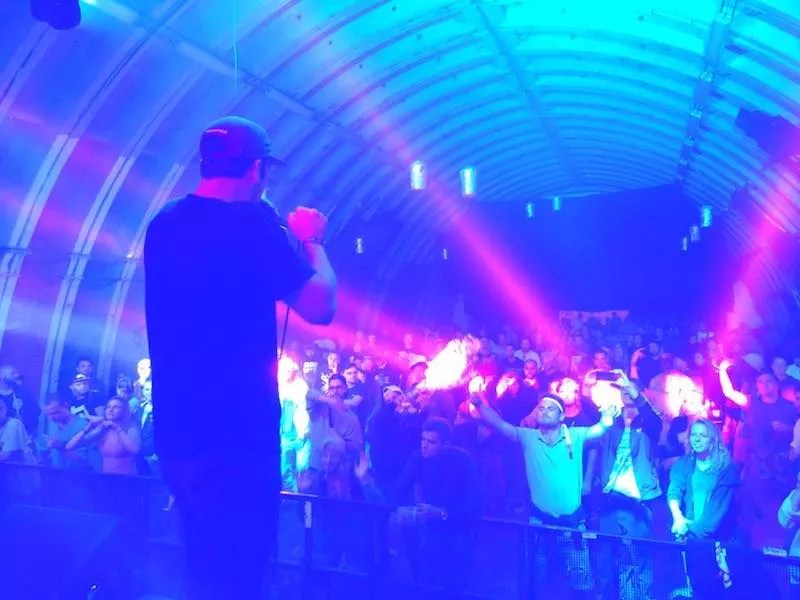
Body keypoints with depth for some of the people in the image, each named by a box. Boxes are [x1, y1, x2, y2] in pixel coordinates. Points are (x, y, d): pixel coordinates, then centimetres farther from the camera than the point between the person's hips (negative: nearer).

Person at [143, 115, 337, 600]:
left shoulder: (165, 225, 9)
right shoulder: (251, 224, -16)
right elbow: (321, 306, -16)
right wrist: (311, 240, 0)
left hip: (178, 430, 8)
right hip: (236, 433, -8)